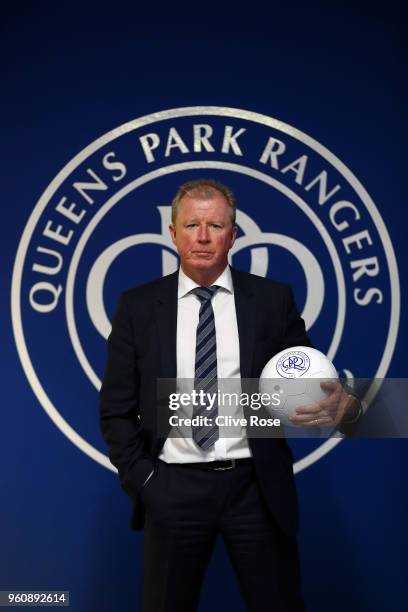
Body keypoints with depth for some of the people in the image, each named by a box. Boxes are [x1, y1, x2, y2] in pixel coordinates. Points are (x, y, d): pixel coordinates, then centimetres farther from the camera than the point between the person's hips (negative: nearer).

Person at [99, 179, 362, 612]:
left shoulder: (273, 300, 0)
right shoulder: (138, 306, 0)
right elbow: (116, 409, 4)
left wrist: (340, 405, -21)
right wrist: (140, 479, -4)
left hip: (257, 486, 0)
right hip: (172, 488, 1)